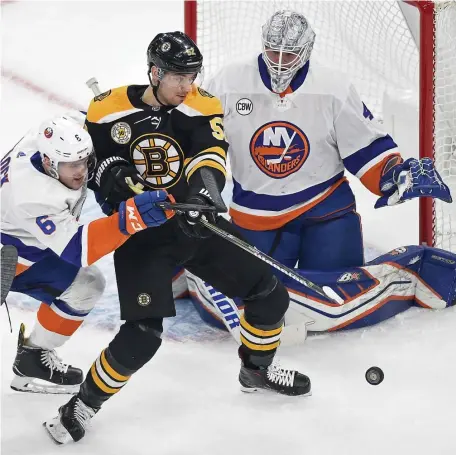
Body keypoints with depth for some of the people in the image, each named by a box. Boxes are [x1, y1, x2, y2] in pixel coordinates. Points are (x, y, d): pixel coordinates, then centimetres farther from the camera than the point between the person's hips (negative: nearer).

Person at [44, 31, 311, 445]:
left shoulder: (201, 107, -8)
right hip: (140, 234, -3)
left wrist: (204, 187, -45)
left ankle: (257, 368, 33)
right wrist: (110, 172, -15)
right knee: (144, 334, -18)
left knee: (270, 293, 4)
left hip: (196, 224, 4)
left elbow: (210, 154, -24)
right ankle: (85, 404, 3)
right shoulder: (110, 110, -9)